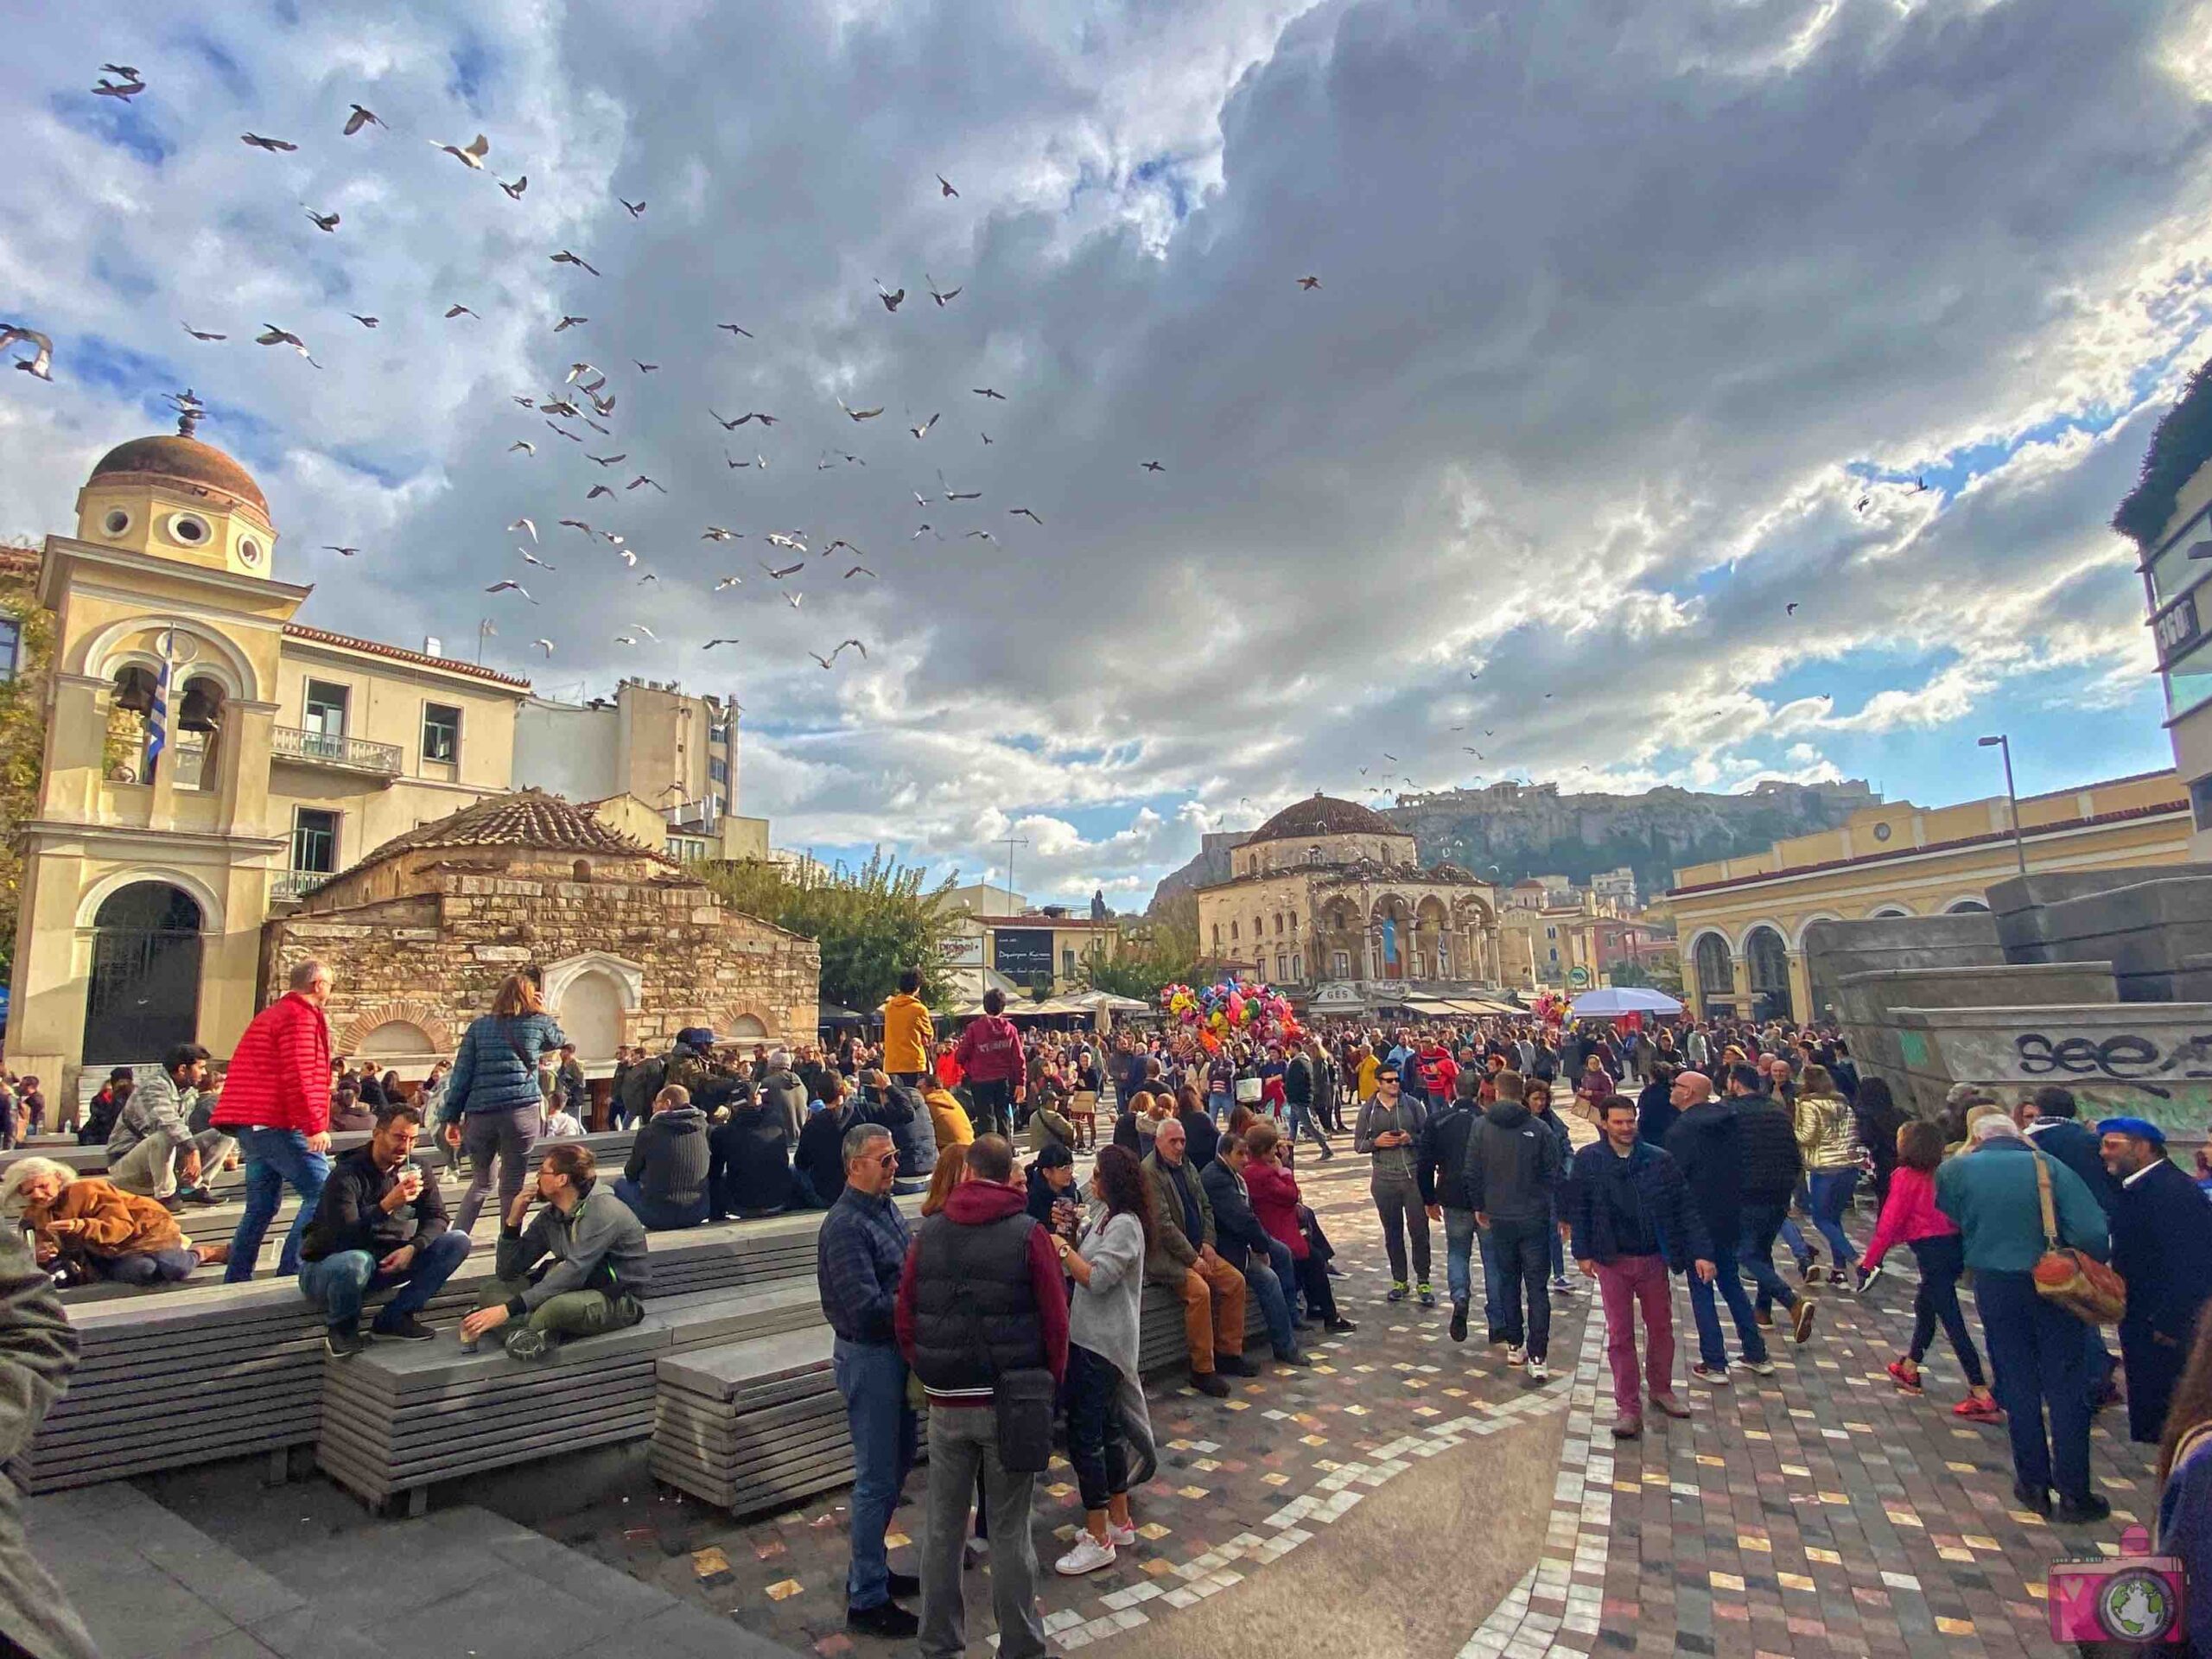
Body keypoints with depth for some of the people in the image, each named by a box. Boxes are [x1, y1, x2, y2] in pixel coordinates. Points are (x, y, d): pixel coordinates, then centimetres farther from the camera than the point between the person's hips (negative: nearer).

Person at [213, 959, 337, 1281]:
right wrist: (315, 1127, -20)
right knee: (323, 1194, -11)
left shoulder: (271, 1015, 22)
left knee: (260, 1207, 14)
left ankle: (236, 1280, 17)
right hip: (279, 1125, -10)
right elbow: (298, 1077, -19)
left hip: (254, 1125, 10)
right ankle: (289, 1272, -13)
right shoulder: (300, 1016, -9)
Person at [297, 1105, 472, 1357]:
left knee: (458, 1242, -11)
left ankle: (395, 1317, -6)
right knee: (355, 1262, -40)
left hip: (386, 1261, 5)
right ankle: (341, 1329, -8)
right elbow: (344, 1238, -29)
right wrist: (386, 1206, -44)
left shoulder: (414, 1169, -2)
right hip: (327, 1268, -5)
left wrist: (413, 1247, -24)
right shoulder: (346, 1175, -20)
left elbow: (436, 1218, -4)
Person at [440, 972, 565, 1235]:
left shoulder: (479, 1025, 11)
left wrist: (452, 1117, 9)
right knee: (512, 1187, 4)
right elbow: (559, 1040, 29)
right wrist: (543, 1012, 34)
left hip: (480, 1113, 3)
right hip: (522, 1111, -3)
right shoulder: (539, 1023, 7)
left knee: (481, 1183, 20)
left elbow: (461, 1073, 7)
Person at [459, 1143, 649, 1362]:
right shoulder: (549, 1217, 5)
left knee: (558, 1306, -37)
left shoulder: (603, 1210, -20)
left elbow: (573, 1273, -29)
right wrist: (513, 1222, -5)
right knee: (493, 1290, -2)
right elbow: (506, 1273, 9)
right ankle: (542, 1331, -21)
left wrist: (509, 1309, -31)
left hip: (619, 1300, -8)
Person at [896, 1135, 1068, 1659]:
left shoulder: (929, 1233, -1)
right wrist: (1051, 1384, 6)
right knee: (1010, 1532, 10)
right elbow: (1055, 1321, -9)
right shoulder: (1028, 1235, -10)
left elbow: (905, 1317, 2)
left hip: (946, 1404, 3)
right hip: (1011, 1402, -2)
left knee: (943, 1528, 16)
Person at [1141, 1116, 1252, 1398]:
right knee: (1199, 1290, -28)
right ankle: (1202, 1370, -16)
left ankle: (1228, 1353, 9)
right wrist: (1192, 1259, -18)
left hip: (1196, 1249, 9)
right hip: (1164, 1255, -8)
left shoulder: (1187, 1167, 12)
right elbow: (1163, 1224, -20)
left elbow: (1206, 1207, 18)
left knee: (1236, 1280, -4)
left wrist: (1207, 1244, 2)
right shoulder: (1149, 1173, -15)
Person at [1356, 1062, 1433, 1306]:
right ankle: (1399, 1280, 24)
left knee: (1419, 1230, 1)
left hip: (1414, 1175, -1)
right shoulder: (1368, 1110, 4)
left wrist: (1411, 1139, -16)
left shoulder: (1412, 1105, 1)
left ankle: (1423, 1282, 14)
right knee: (1392, 1232, 11)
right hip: (1384, 1179, 1)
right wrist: (1376, 1142, -11)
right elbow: (1358, 1144, 7)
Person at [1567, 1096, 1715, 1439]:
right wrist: (1583, 1253, -6)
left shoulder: (1659, 1161, -6)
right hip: (1612, 1260, -2)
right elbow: (1578, 1209, -3)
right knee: (1620, 1335, 4)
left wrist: (1701, 1252, -11)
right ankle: (1628, 1408, 15)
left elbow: (1684, 1208, -4)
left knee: (1661, 1328, 18)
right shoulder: (1588, 1161, -9)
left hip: (1653, 1258, 2)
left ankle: (1661, 1389, 40)